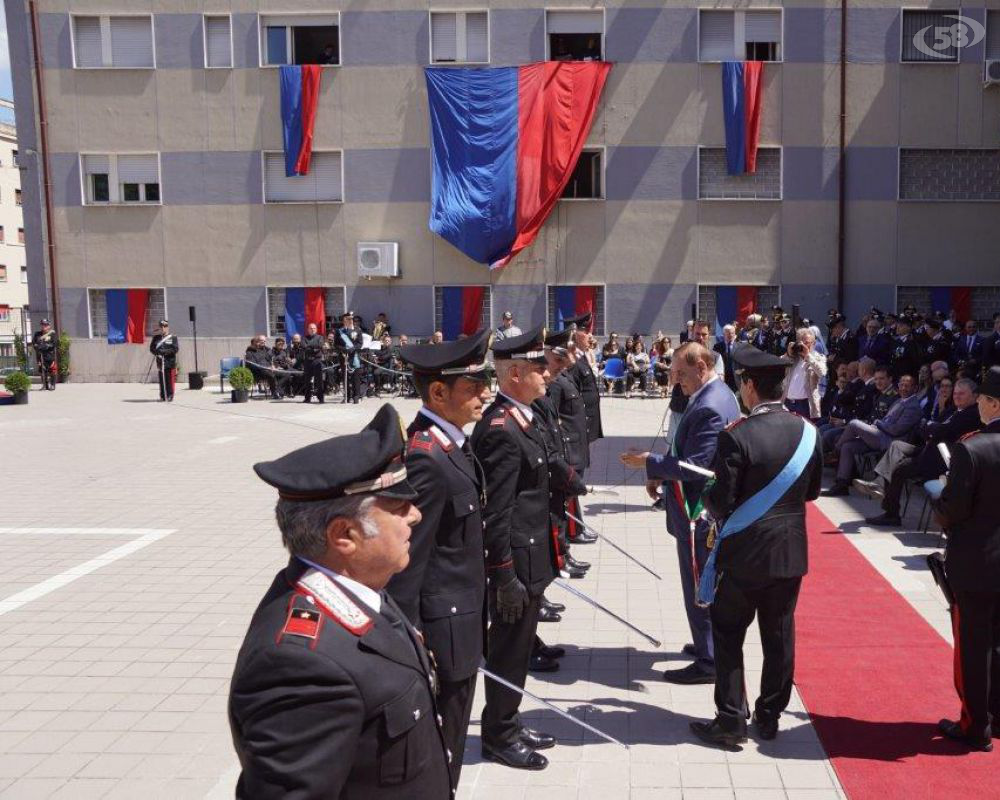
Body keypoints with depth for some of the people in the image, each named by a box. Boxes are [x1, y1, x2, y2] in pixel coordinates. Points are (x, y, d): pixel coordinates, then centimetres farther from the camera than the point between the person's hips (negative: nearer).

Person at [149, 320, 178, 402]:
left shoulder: (173, 337, 3)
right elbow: (152, 348, 7)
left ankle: (170, 396, 2)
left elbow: (175, 349, -7)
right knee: (161, 380, 5)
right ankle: (162, 396, 12)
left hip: (170, 362, -3)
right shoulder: (156, 338, 13)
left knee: (170, 380, -4)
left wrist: (164, 352, -14)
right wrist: (158, 353, -12)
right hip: (160, 362, 3)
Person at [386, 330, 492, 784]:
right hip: (443, 634, -9)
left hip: (462, 625, 10)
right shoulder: (426, 459, -25)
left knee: (448, 750, 23)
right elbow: (404, 564, -25)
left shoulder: (449, 444, 5)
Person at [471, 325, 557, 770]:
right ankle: (498, 736, 22)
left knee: (518, 645, 20)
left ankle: (508, 723, 36)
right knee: (509, 649, 6)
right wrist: (505, 576, -22)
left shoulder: (521, 418, 9)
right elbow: (495, 512, -23)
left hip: (531, 556, 10)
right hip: (515, 560, -10)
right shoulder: (500, 429, -23)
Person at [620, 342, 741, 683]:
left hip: (698, 511, -10)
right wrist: (661, 474, 6)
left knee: (699, 588, 0)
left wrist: (650, 463, -16)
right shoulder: (718, 395, 9)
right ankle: (709, 643, 37)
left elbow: (694, 466, -27)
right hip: (706, 506, 10)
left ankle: (708, 662, 10)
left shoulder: (709, 406, -24)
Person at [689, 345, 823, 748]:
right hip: (790, 552, 5)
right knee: (779, 635, 15)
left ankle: (731, 719, 12)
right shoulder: (807, 431, -2)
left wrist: (710, 502, 2)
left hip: (744, 552, -5)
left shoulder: (737, 436, -20)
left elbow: (720, 502, -18)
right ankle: (769, 716, 26)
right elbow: (813, 490, 9)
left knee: (728, 634, 9)